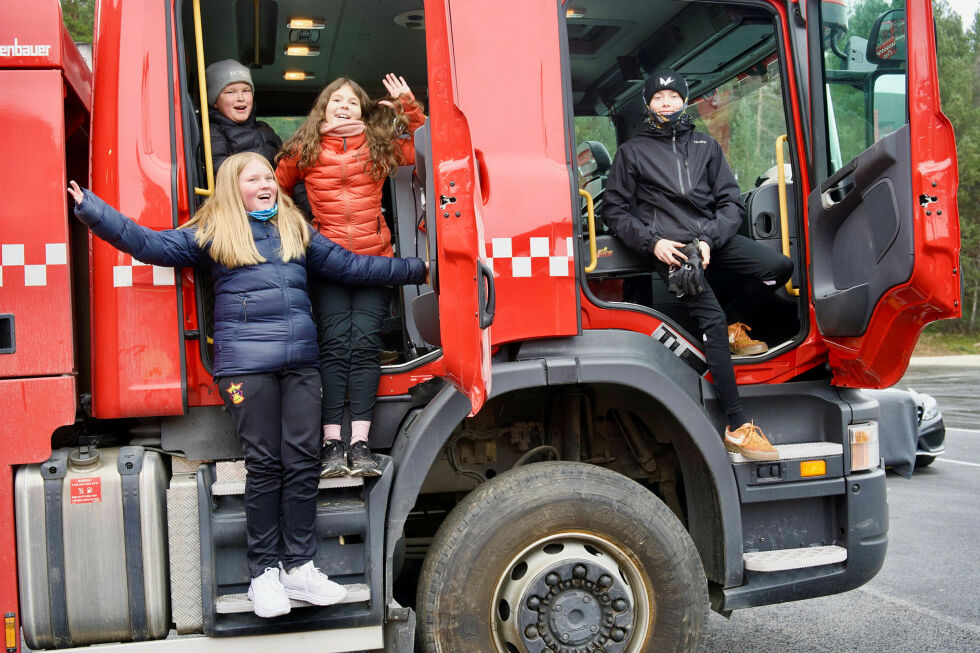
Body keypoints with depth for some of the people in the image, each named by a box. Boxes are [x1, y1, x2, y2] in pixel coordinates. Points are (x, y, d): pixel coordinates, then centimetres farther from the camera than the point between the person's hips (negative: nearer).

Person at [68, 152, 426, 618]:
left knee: (303, 461, 1)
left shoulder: (296, 229, 20)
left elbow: (349, 266, 22)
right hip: (246, 364, -4)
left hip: (301, 361, 4)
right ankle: (263, 571, 9)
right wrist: (90, 209, -5)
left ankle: (299, 567, 10)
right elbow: (149, 244, 3)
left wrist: (416, 269, 21)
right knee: (264, 465, -2)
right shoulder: (211, 234, 9)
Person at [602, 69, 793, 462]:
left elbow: (731, 202, 13)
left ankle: (733, 325, 10)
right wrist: (653, 242, -7)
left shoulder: (706, 146, 21)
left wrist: (710, 239, -6)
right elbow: (615, 212, 9)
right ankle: (737, 428, -23)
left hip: (713, 237, 4)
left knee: (779, 267, -18)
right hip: (668, 246, -4)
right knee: (711, 319, -22)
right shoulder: (632, 151, 13)